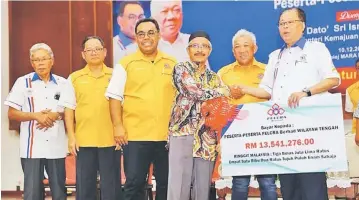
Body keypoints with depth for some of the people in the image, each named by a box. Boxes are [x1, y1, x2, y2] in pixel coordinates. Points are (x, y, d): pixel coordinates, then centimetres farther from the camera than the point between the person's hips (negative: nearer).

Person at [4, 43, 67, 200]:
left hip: (56, 146, 2)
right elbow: (12, 114, 1)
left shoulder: (62, 83, 7)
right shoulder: (23, 82, 2)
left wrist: (56, 115, -9)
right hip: (32, 147, -2)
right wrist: (36, 116, -14)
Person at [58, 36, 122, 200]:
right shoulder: (74, 78, 7)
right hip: (84, 140, 1)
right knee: (84, 186, 7)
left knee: (111, 186, 4)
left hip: (111, 140, -1)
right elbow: (69, 109, 7)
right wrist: (71, 136, 0)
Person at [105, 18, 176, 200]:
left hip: (167, 135, 2)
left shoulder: (172, 63, 9)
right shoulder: (126, 63, 2)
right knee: (134, 184, 3)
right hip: (135, 135, -2)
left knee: (166, 183, 11)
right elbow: (115, 97, 0)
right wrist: (118, 126, -8)